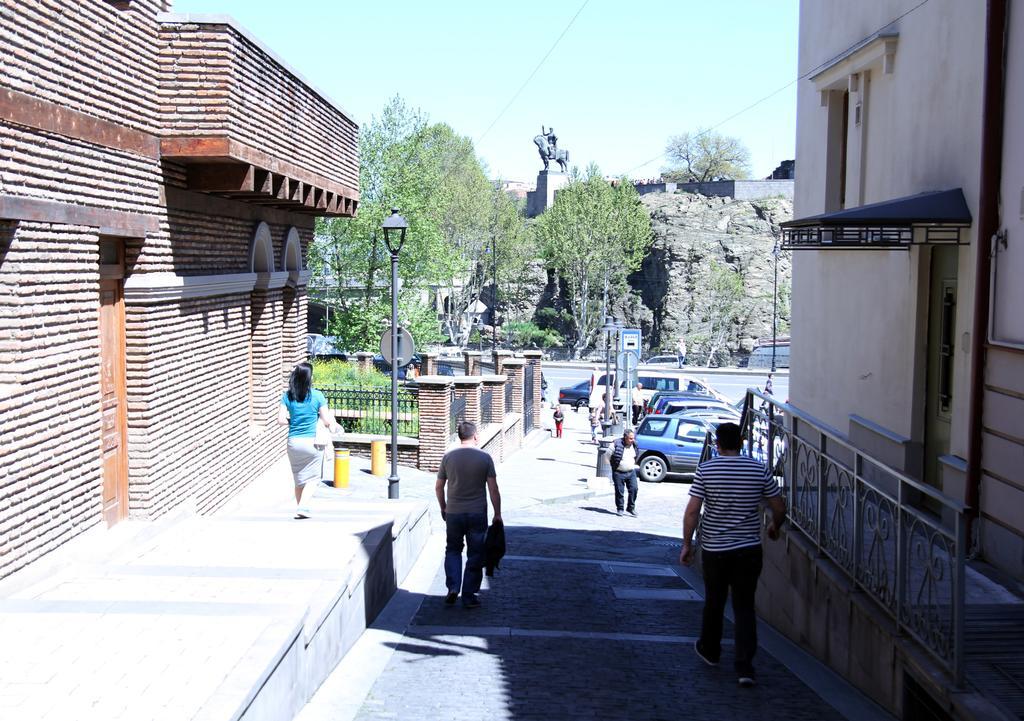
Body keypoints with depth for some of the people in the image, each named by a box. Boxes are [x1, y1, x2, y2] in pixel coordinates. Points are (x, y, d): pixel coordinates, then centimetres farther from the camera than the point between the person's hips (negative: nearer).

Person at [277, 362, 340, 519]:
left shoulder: (287, 396, -2)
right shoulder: (317, 396, -9)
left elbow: (281, 420, -4)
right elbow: (327, 421, -7)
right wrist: (334, 426, 14)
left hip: (293, 442, 3)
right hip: (312, 441, -3)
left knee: (298, 478, 17)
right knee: (312, 477, 6)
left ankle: (299, 507, 22)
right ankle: (303, 507, -9)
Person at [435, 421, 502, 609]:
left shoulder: (448, 457, -1)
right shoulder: (485, 458, -6)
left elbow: (439, 487, 4)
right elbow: (493, 489, -6)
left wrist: (443, 508, 19)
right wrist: (497, 514, 1)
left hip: (453, 514, 2)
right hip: (477, 514, -1)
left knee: (453, 550, 19)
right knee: (475, 555, 9)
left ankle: (453, 587, 3)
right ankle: (469, 596, 11)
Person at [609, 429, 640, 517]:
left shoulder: (634, 445, 1)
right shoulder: (617, 444, -16)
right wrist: (614, 465, 1)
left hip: (631, 472, 4)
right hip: (619, 473, -4)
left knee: (633, 489, -4)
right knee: (619, 492, 2)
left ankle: (631, 508, 10)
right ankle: (620, 509, 16)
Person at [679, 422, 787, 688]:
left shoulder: (705, 470, -8)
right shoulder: (759, 470, -3)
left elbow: (692, 511, -11)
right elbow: (779, 507, 2)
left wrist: (687, 544, -1)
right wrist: (775, 526, 23)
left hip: (714, 549, 0)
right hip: (749, 549, 1)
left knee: (714, 602, 19)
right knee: (745, 607, 5)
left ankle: (710, 650, 38)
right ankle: (744, 666, -5)